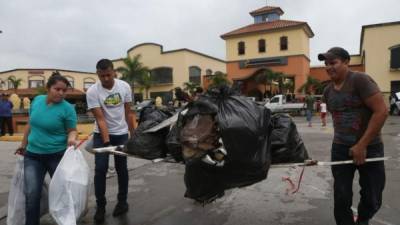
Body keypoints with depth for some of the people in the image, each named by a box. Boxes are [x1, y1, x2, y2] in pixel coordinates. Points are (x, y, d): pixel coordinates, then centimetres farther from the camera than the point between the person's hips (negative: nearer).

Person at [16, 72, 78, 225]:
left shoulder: (67, 108, -15)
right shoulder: (37, 100, -1)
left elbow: (72, 130, -9)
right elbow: (30, 124, 11)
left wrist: (71, 139, -32)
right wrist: (23, 144, 18)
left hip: (57, 155, -3)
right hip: (33, 155, 3)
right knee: (31, 194, 0)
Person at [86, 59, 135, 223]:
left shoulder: (124, 87, -8)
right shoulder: (92, 92, -15)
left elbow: (128, 113, -1)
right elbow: (100, 119, -18)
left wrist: (133, 134, 0)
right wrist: (106, 141, -24)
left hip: (121, 134, 1)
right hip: (101, 134, -1)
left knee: (122, 169, 9)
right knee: (100, 169, -1)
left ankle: (122, 201, 25)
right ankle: (100, 206, 15)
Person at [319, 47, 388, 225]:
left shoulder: (360, 80, -14)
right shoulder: (328, 91, 5)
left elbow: (381, 111, -19)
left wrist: (362, 145, -19)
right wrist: (340, 141, 8)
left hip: (369, 148, -4)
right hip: (340, 149, 4)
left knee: (372, 198, 9)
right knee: (341, 198, 4)